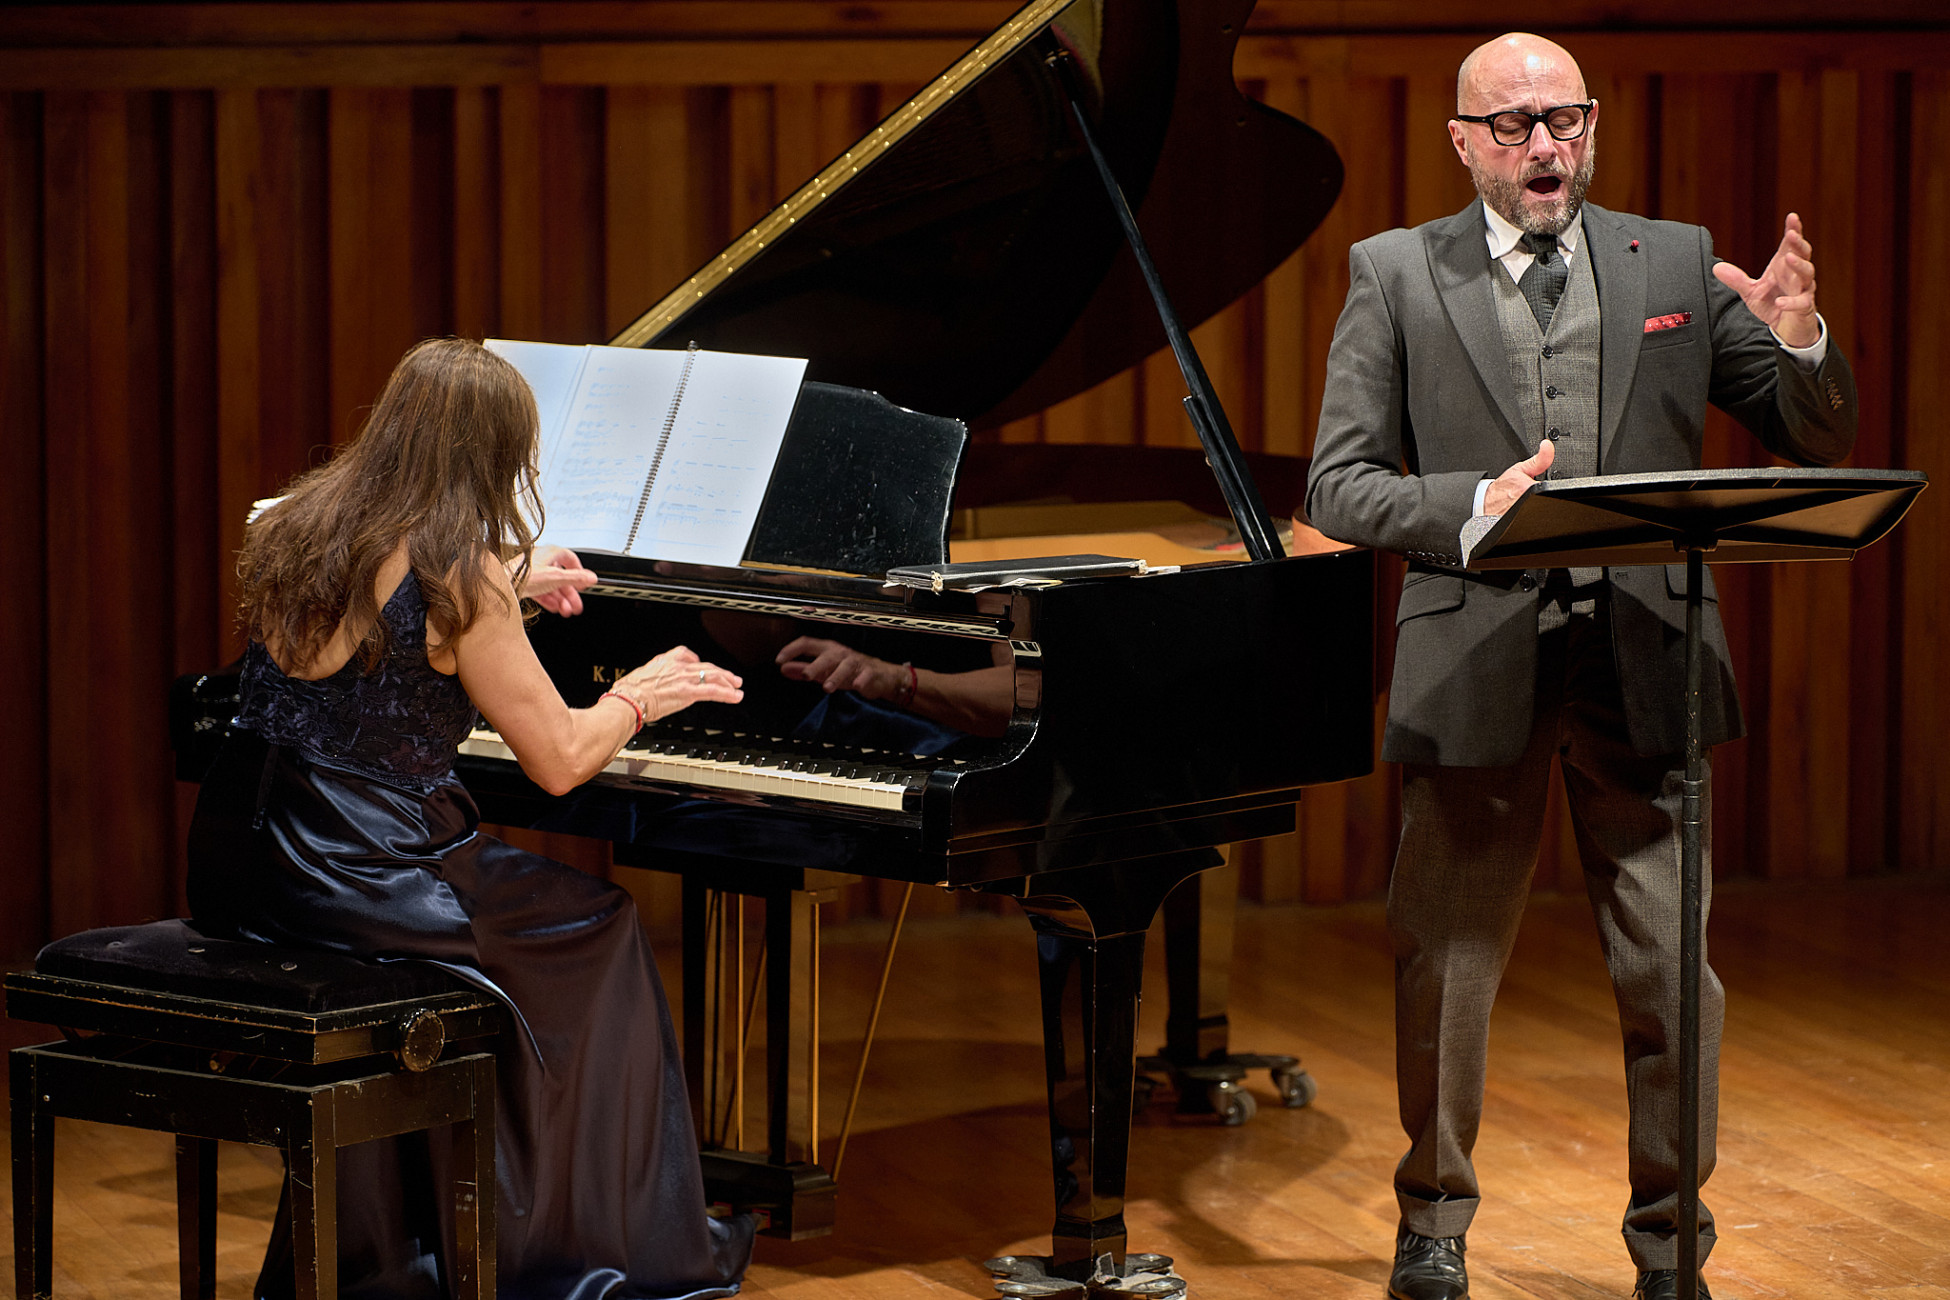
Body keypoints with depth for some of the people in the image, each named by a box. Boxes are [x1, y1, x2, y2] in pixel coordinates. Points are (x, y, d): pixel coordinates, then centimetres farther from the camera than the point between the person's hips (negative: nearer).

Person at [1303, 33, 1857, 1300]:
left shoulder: (1678, 264, 8)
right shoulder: (1396, 274, 3)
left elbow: (1817, 439, 7)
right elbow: (1339, 488, -1)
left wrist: (1801, 341, -14)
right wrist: (1476, 505, -18)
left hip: (1644, 669, 1)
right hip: (1476, 666, -1)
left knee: (1673, 977, 3)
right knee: (1445, 968, 9)